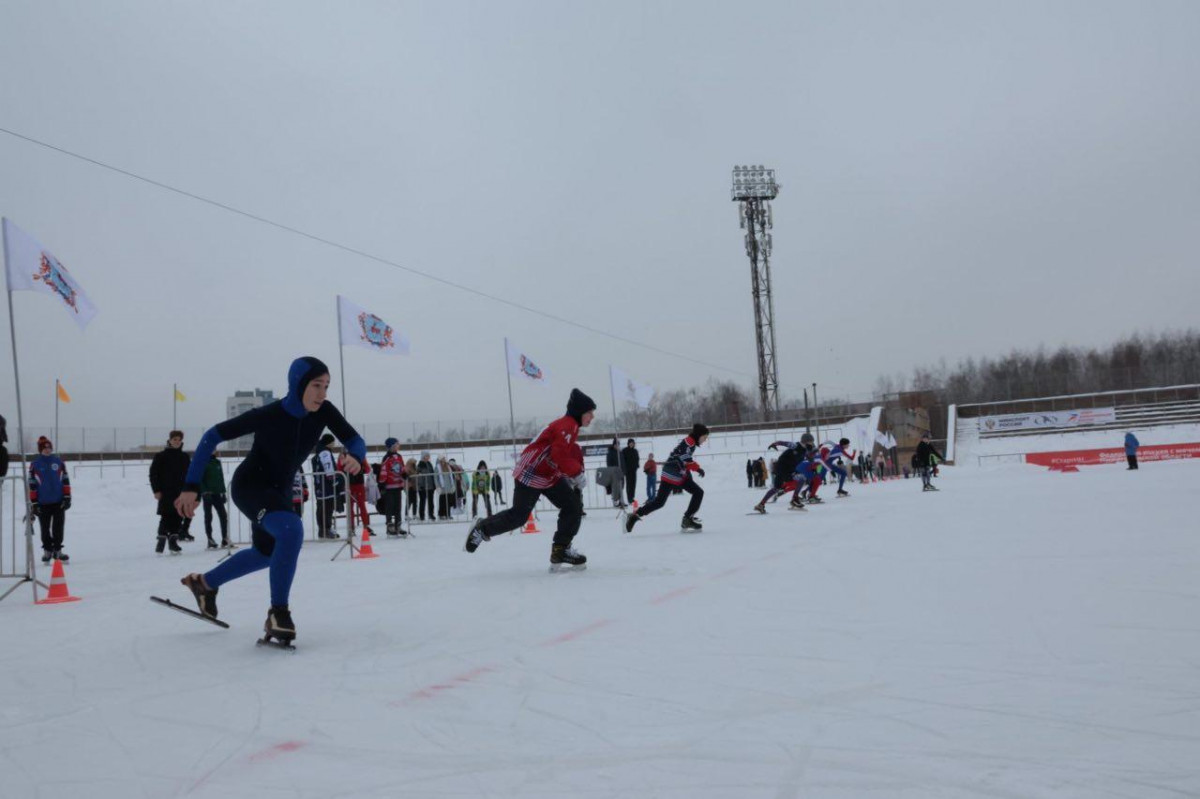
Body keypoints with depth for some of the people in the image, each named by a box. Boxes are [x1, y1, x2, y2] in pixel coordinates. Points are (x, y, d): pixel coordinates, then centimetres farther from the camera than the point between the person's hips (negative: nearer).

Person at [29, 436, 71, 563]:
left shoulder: (58, 461, 5)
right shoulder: (35, 465, -1)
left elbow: (65, 480, 6)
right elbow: (31, 485, -1)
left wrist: (67, 497, 0)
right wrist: (34, 503, -4)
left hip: (59, 501, 1)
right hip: (43, 503, -1)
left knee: (58, 527, 3)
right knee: (45, 528, 6)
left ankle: (57, 550, 13)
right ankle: (47, 551, 19)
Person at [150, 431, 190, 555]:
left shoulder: (184, 457, 11)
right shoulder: (161, 456, -1)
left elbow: (188, 474, 15)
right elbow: (153, 473, -2)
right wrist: (156, 490, -8)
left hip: (181, 492, 4)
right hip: (166, 493, -4)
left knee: (178, 517, 4)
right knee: (166, 517, -7)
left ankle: (173, 541, 13)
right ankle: (161, 540, 1)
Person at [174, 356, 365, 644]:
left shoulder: (324, 411, -16)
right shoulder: (267, 415, -28)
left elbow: (355, 440, -14)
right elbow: (213, 436, -20)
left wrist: (356, 457, -39)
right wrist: (191, 486, -23)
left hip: (279, 491, 7)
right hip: (249, 485, -7)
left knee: (267, 552, 26)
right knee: (292, 530, -34)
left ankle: (205, 583, 51)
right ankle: (278, 613, -24)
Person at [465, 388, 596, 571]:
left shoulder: (570, 426, 15)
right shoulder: (567, 425, -18)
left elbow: (571, 455, 20)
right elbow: (560, 455, -28)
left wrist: (574, 477, 7)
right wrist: (578, 473, -18)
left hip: (550, 475, 10)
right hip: (530, 473, -10)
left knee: (574, 506, 1)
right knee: (519, 515, -6)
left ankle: (561, 551, 3)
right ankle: (483, 529, 16)